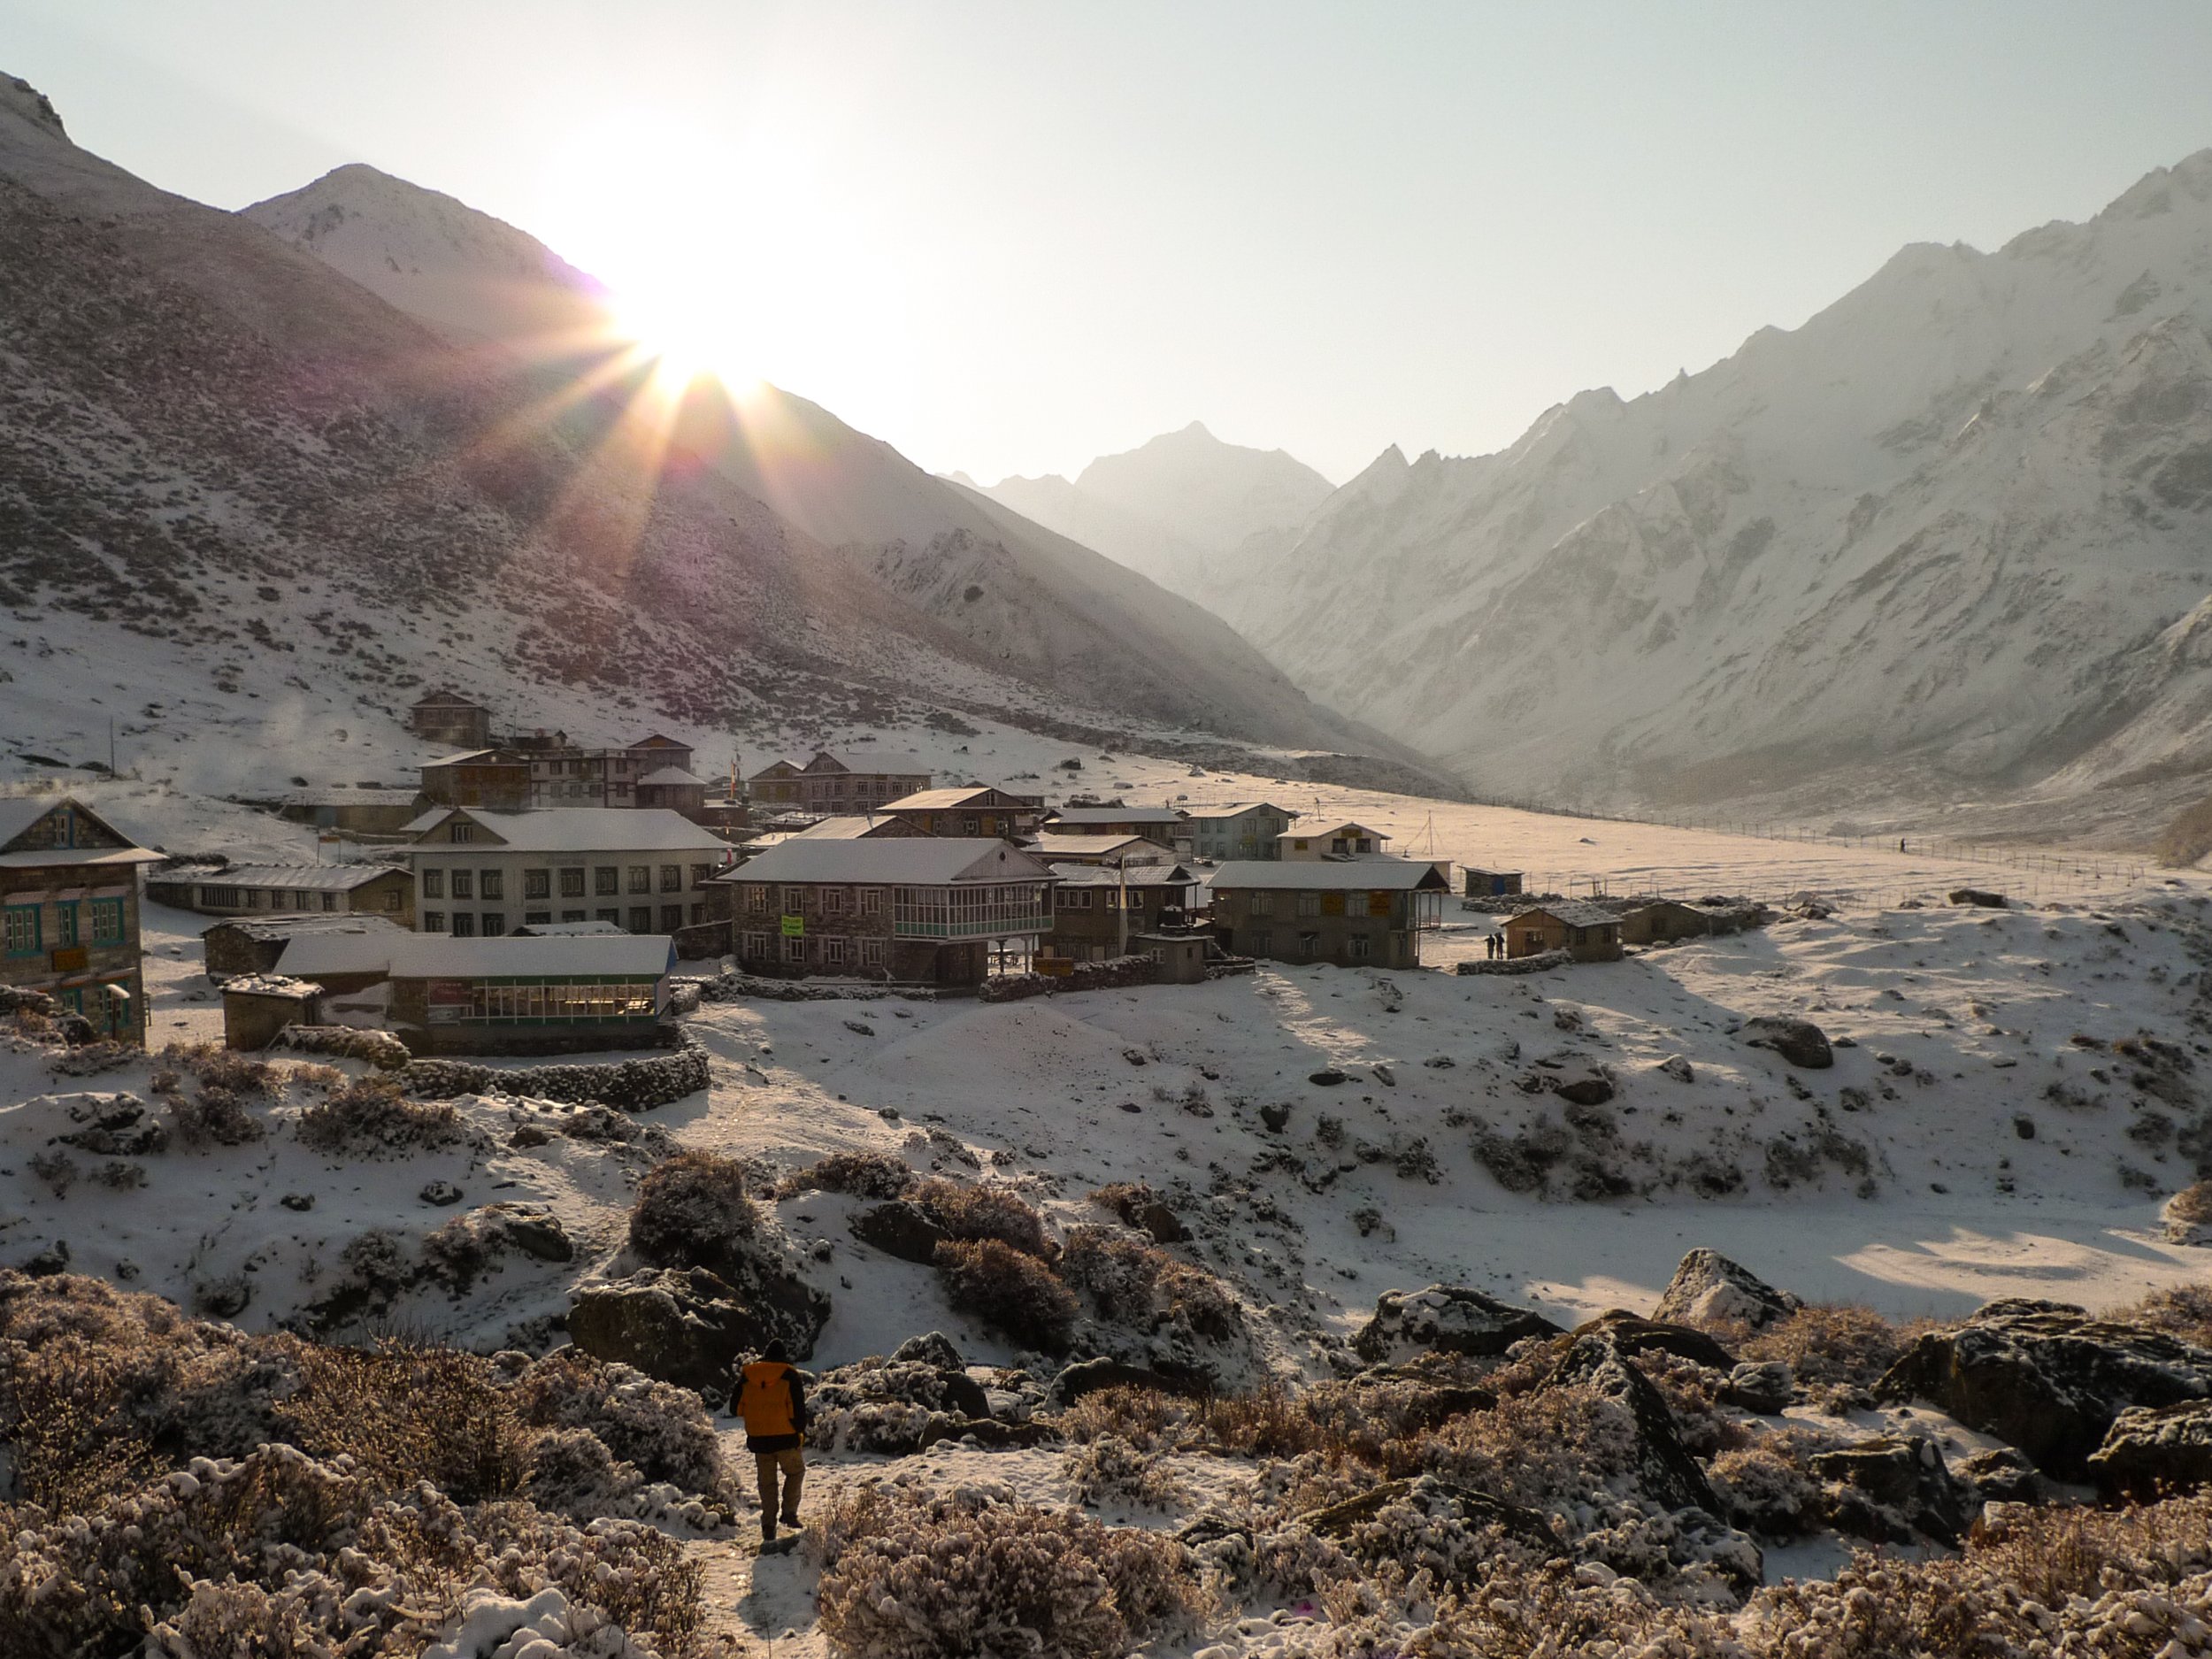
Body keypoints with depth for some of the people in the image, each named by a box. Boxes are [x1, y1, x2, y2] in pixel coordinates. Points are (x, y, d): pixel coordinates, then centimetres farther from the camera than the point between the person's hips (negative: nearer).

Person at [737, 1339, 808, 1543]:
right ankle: (789, 1512, 7)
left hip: (758, 1439, 3)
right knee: (795, 1472, 19)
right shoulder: (789, 1375, -4)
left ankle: (768, 1527, 7)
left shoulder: (747, 1376, 6)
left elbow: (738, 1408, 10)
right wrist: (801, 1431, 7)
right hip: (786, 1437, -3)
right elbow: (798, 1409, -6)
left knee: (767, 1482, 11)